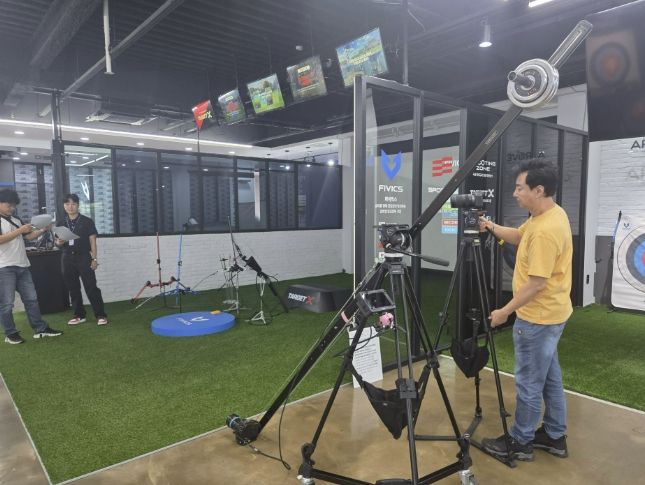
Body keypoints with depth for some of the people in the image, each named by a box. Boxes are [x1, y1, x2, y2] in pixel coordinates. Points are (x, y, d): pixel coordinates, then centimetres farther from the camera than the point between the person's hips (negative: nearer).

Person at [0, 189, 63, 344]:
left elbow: (29, 236, 17)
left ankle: (40, 329, 14)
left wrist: (43, 230, 1)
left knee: (31, 298, 9)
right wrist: (19, 230, -21)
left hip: (22, 266, 7)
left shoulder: (16, 220, 16)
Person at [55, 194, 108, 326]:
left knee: (91, 287, -7)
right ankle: (79, 315, 19)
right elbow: (57, 242, 13)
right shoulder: (60, 223, 9)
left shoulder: (87, 221, 0)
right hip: (68, 258, 4)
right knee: (73, 288, 9)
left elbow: (92, 241, -2)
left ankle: (101, 315, -4)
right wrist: (59, 242, -12)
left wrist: (94, 258, -8)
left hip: (84, 257, -4)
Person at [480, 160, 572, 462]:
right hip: (548, 314, 10)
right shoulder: (550, 214, 5)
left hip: (538, 318, -10)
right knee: (549, 376, 20)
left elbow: (536, 283, -26)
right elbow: (518, 236, 19)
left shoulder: (546, 230, -27)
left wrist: (505, 311, -17)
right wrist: (492, 228, 2)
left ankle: (520, 442, 20)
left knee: (529, 382, 4)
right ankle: (555, 436, 34)